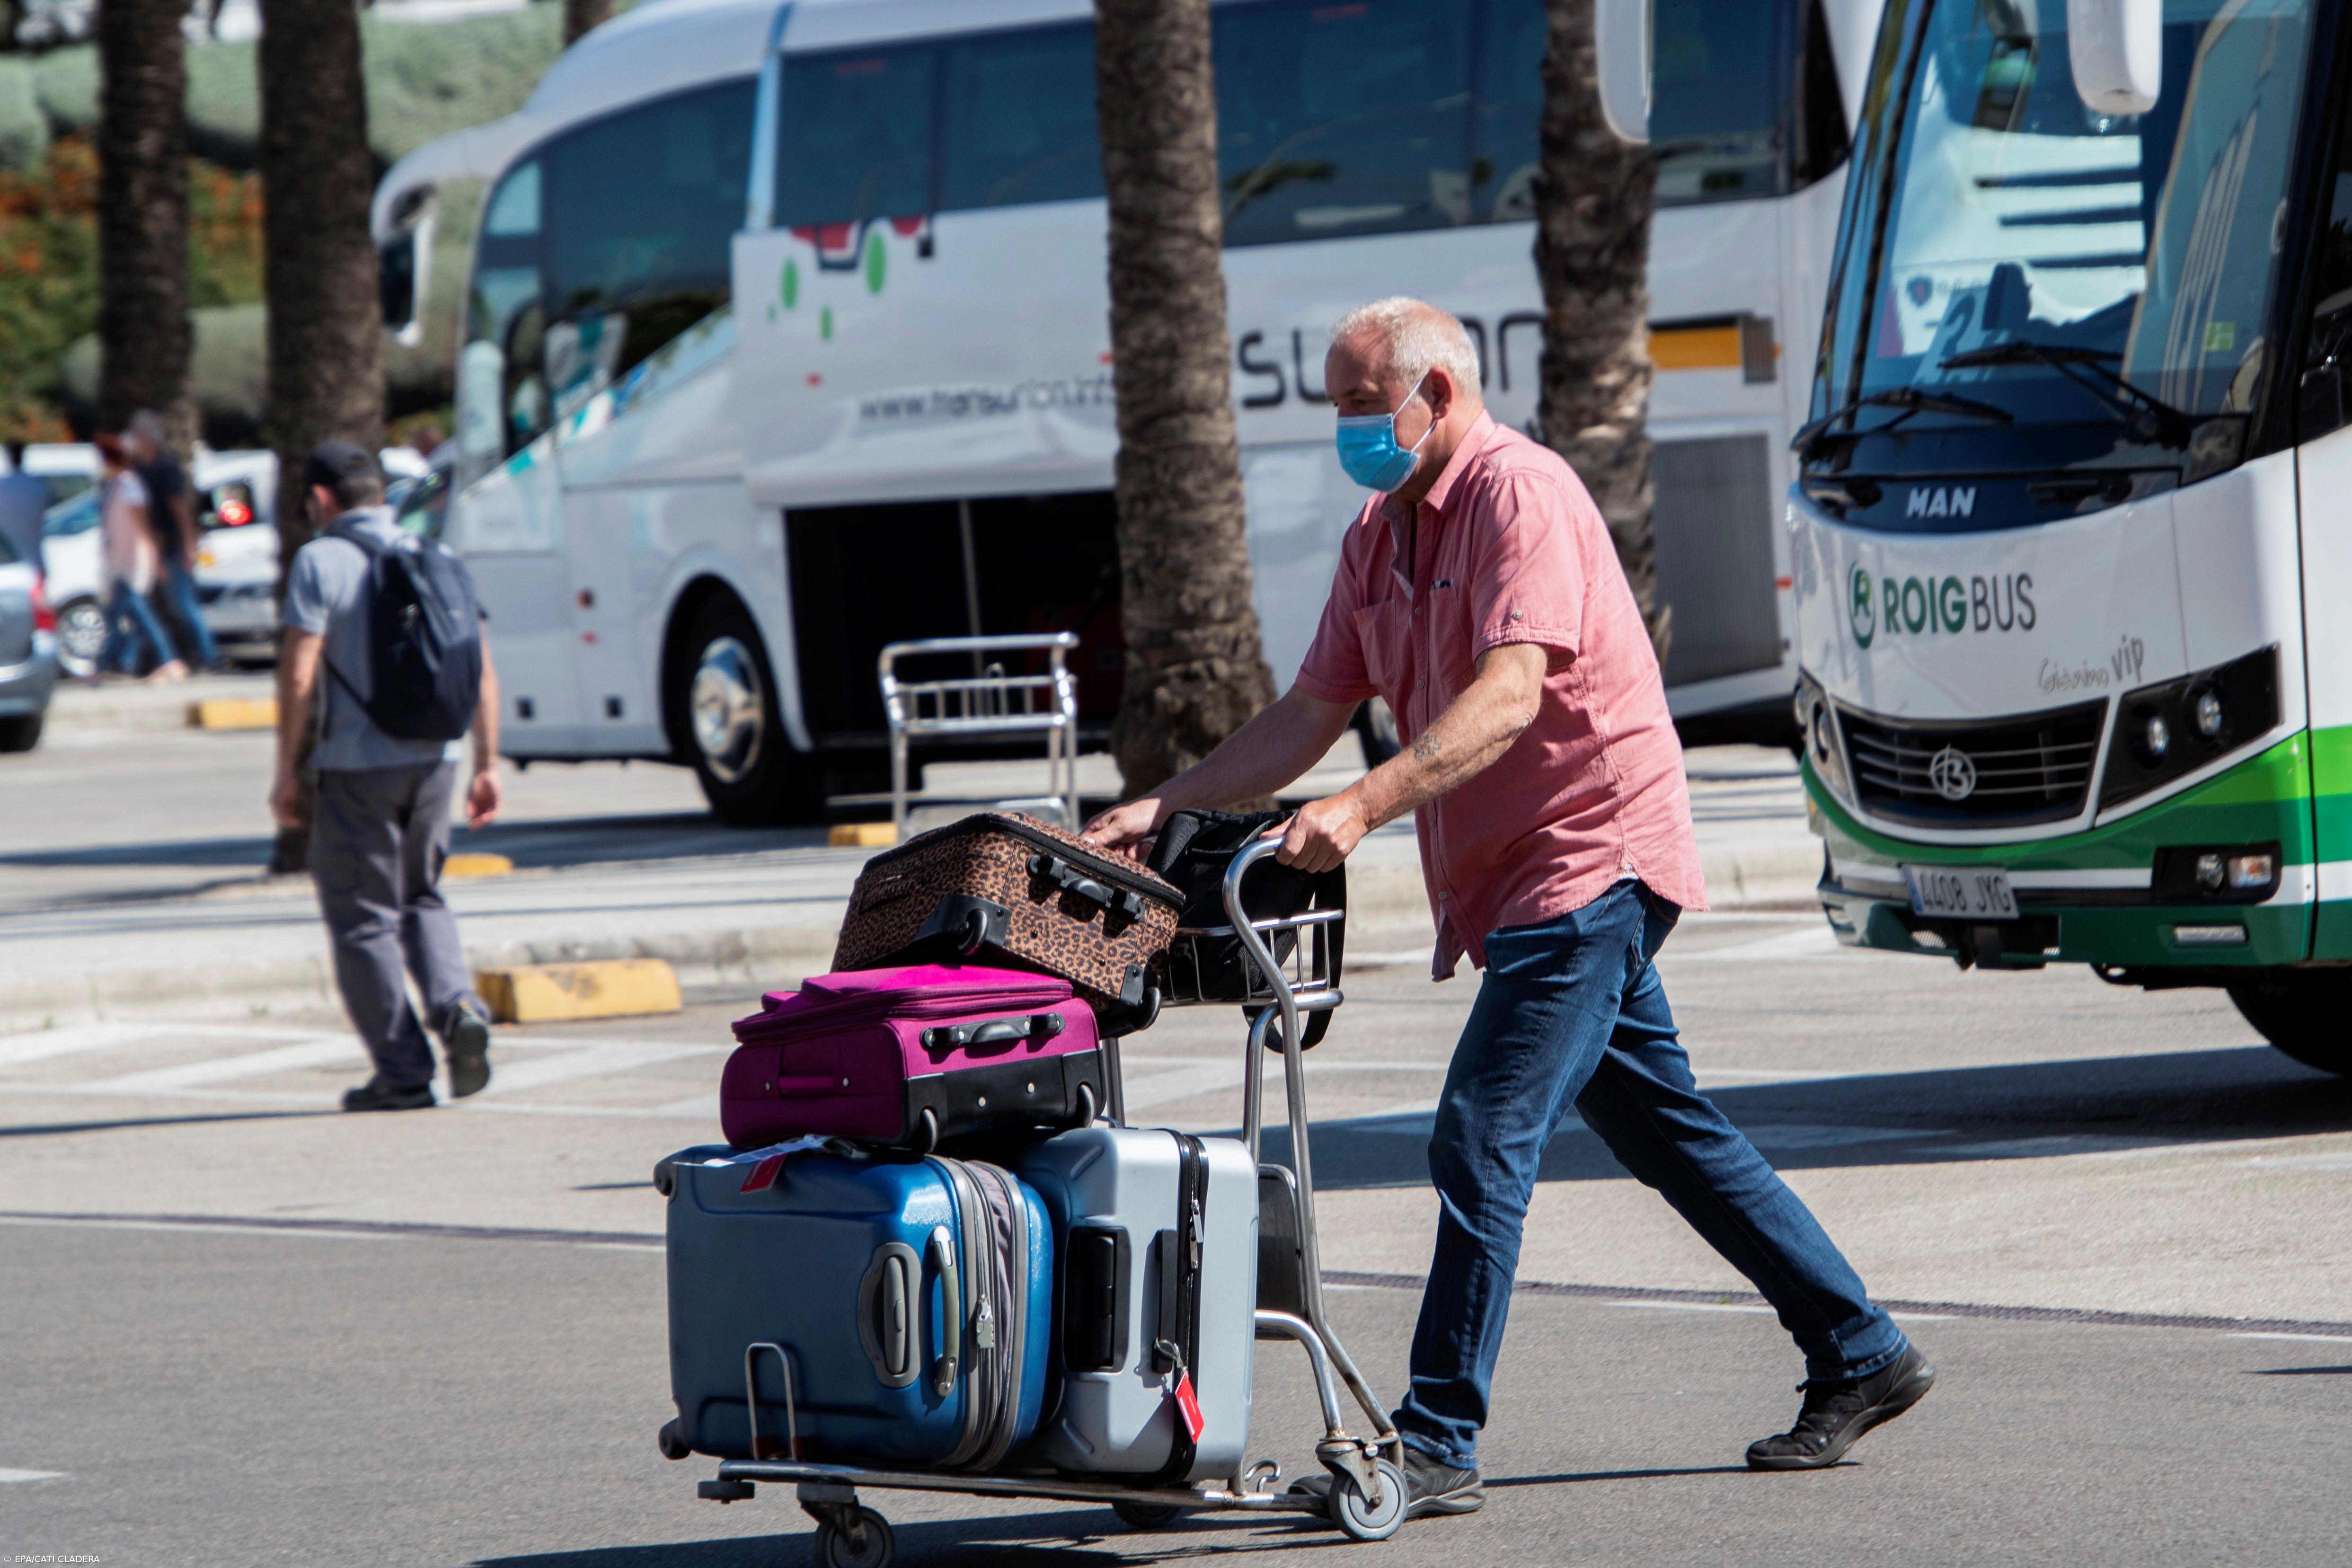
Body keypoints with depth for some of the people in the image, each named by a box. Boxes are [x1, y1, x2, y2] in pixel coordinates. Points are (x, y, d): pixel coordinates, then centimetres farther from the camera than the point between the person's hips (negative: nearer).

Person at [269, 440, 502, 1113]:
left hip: (357, 763, -5)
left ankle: (403, 1071, 3)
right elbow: (482, 673, 9)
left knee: (364, 917, 4)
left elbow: (298, 677, -13)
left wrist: (286, 774, -6)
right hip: (435, 758, 5)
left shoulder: (321, 562, -7)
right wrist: (487, 765, 14)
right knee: (421, 897, 22)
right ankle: (457, 1007, -2)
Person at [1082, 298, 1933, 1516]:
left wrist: (1365, 806, -40)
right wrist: (1161, 807, 2)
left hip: (1588, 859, -10)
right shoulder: (1380, 534, 13)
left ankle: (1437, 1447, -15)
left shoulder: (1517, 493, -16)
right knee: (1669, 1135, 15)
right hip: (1524, 883, 10)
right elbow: (1308, 718, 13)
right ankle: (1860, 1357, 23)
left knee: (1482, 1143, -15)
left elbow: (1512, 692, -29)